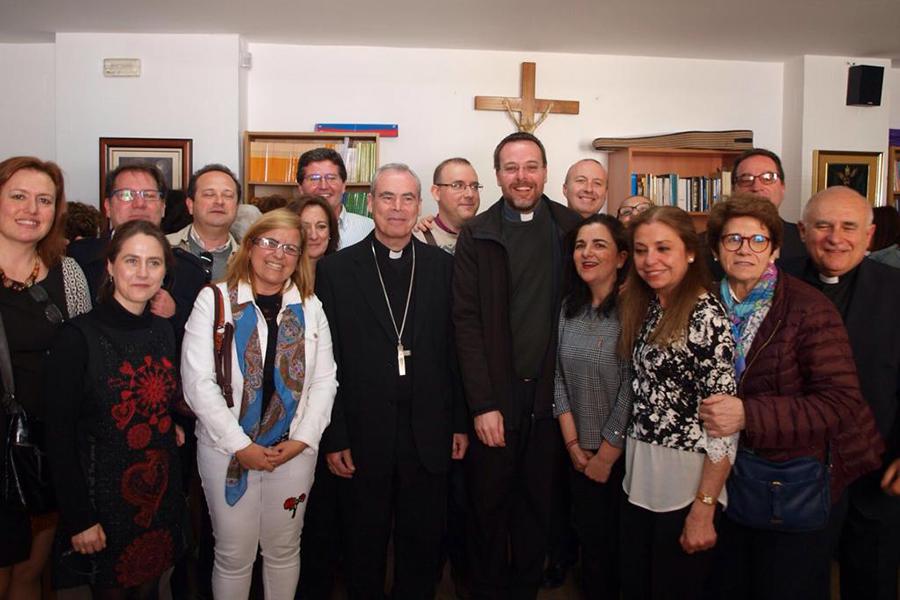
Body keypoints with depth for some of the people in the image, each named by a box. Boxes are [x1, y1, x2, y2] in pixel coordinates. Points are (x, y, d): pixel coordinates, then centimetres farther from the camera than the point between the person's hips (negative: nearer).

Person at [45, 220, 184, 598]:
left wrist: (170, 427, 1)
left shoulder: (163, 331, 3)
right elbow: (60, 436, -14)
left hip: (160, 491, 5)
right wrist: (78, 519, -15)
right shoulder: (80, 337, -15)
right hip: (102, 495, -5)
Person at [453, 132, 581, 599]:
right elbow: (467, 322, -6)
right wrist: (483, 404, -11)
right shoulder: (477, 235, -2)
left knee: (537, 506, 14)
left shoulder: (570, 228, 2)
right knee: (488, 505, 11)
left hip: (548, 393, 1)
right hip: (495, 396, -1)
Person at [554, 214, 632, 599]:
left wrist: (606, 455, -10)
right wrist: (573, 444, -3)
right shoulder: (569, 307, 2)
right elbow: (559, 376, 3)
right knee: (589, 536, 19)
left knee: (620, 543, 13)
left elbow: (632, 391, -17)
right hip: (579, 453, 5)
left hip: (622, 454, -5)